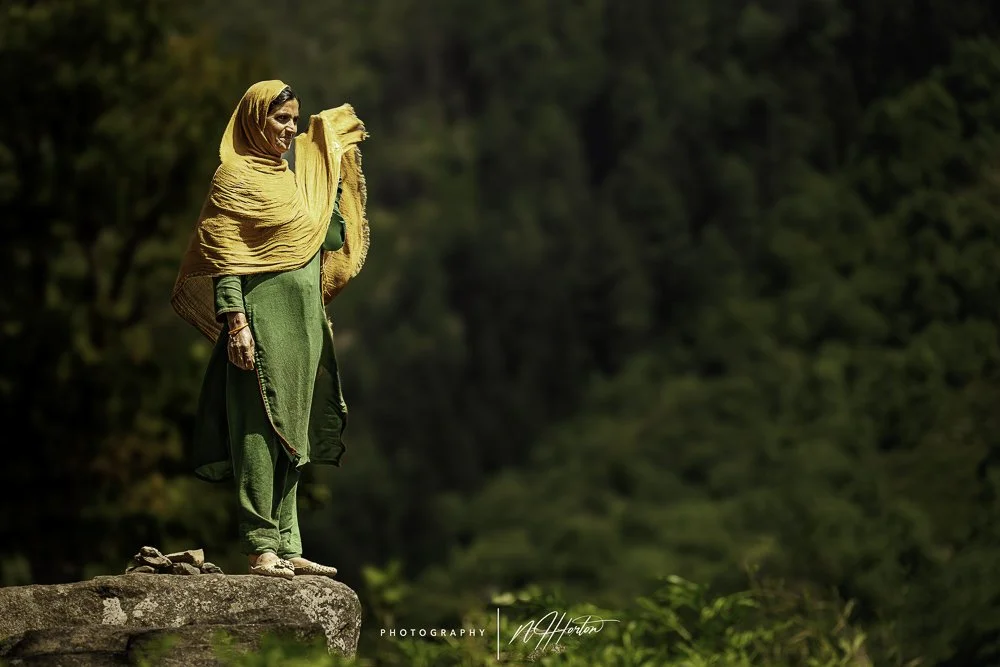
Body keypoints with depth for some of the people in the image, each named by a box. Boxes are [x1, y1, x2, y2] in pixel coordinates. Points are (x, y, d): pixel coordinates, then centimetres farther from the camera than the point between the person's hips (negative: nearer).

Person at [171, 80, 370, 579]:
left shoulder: (299, 170, 16)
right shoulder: (236, 177, -6)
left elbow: (332, 240, 23)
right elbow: (224, 257, -12)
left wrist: (332, 177, 14)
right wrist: (235, 322, -20)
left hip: (303, 322, 8)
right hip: (262, 320, -8)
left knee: (290, 439, 8)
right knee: (260, 432, -10)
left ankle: (286, 547, 10)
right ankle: (260, 547, -11)